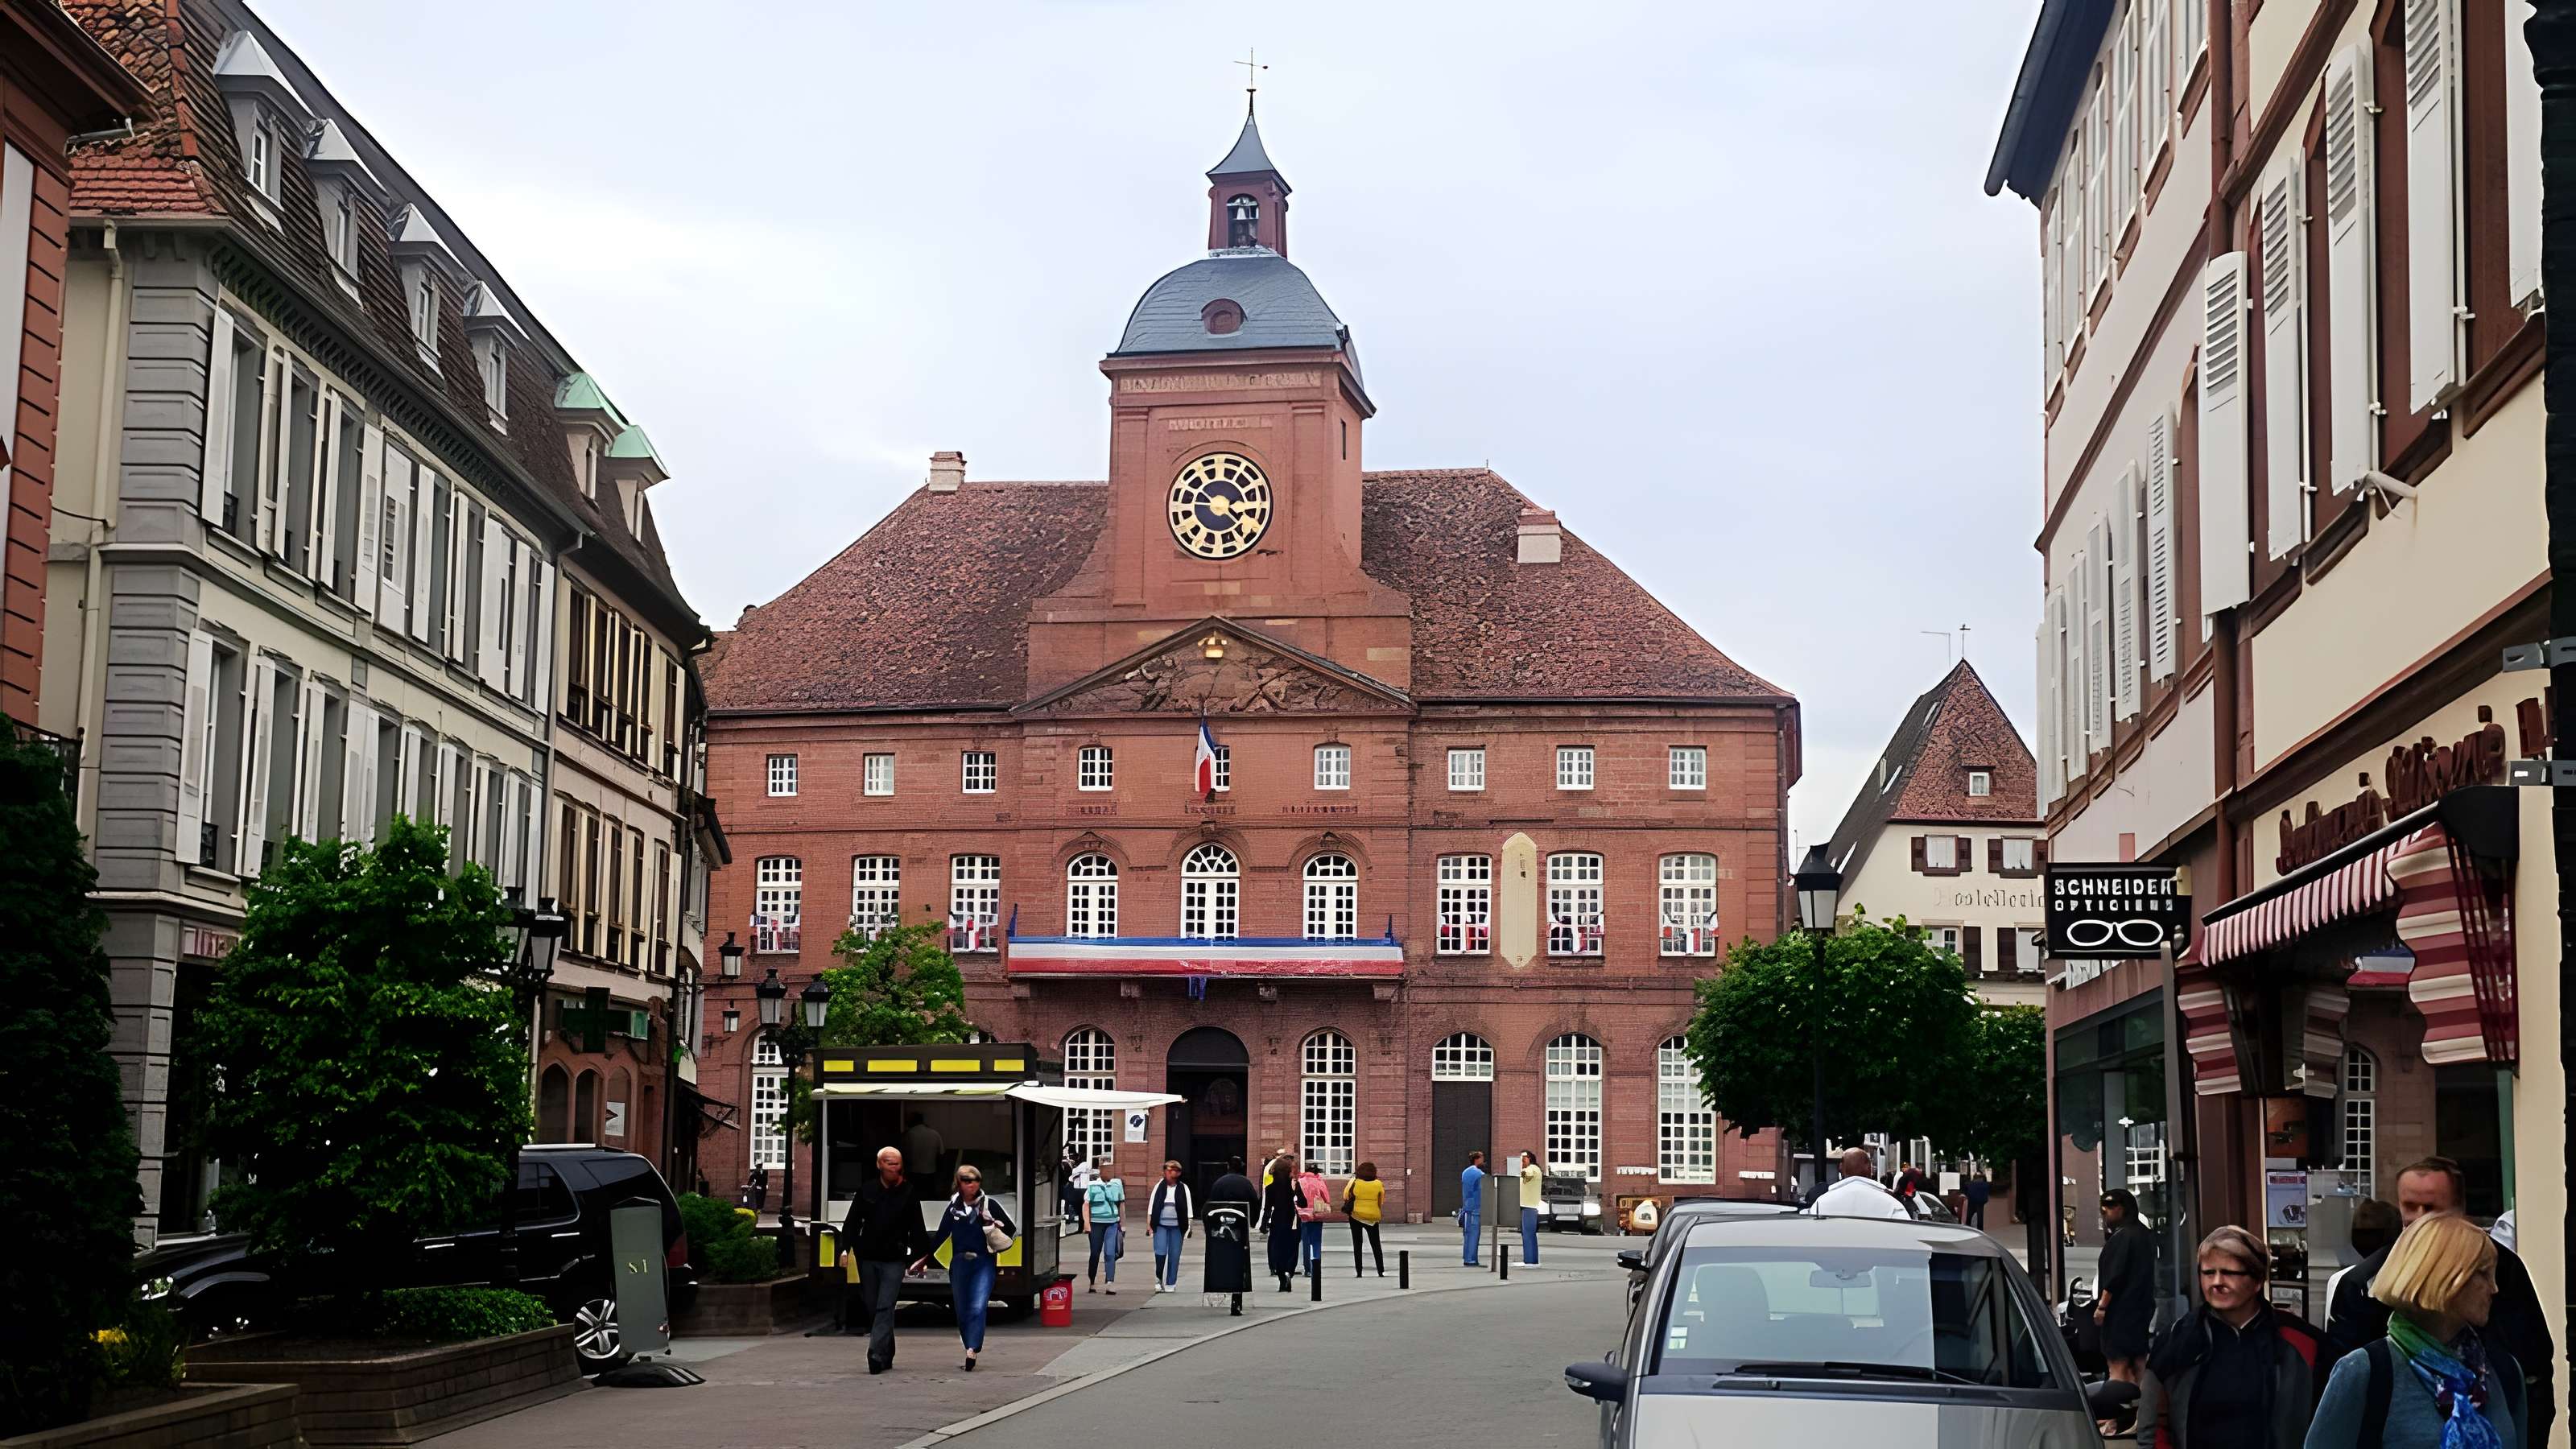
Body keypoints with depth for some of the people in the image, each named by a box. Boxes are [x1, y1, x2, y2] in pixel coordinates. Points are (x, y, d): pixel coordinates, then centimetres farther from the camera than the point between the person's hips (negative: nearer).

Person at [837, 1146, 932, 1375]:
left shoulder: (908, 1193, 2)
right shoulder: (866, 1190, 5)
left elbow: (916, 1228, 5)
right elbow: (852, 1222, 5)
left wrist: (920, 1255, 2)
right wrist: (846, 1248, -6)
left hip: (894, 1260, -3)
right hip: (867, 1258, 3)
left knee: (885, 1308, -12)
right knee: (872, 1307, 8)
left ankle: (877, 1354, -18)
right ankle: (887, 1354, 21)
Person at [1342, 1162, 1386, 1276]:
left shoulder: (1354, 1182, -7)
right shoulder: (1379, 1185, -6)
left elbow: (1345, 1197, 0)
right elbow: (1382, 1202, 4)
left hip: (1356, 1216, 0)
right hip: (1373, 1217, 0)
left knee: (1357, 1245, 7)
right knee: (1376, 1245, 11)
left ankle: (1358, 1272, 3)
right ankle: (1381, 1271, 7)